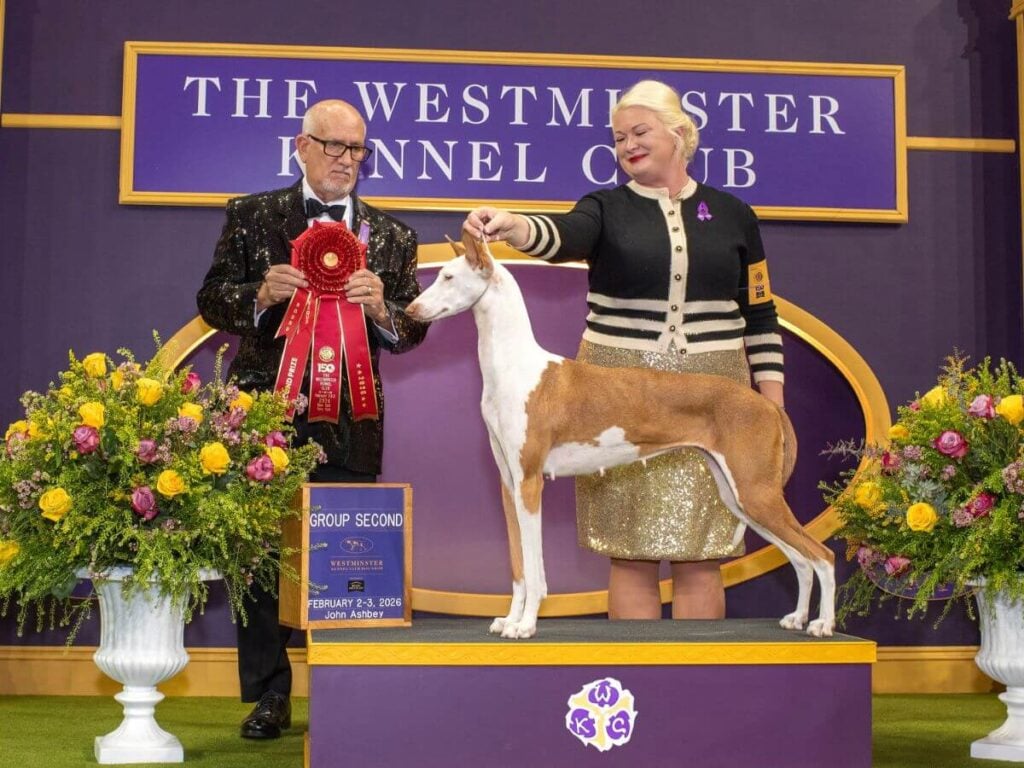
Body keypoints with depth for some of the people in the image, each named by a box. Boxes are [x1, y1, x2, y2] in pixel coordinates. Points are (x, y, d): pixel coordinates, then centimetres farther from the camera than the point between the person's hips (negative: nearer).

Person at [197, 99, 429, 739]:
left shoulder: (392, 237, 10)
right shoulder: (252, 217, 7)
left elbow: (414, 329, 9)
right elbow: (212, 301, 5)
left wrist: (382, 310, -12)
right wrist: (260, 294, -15)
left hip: (350, 422, 1)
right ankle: (269, 696, 14)